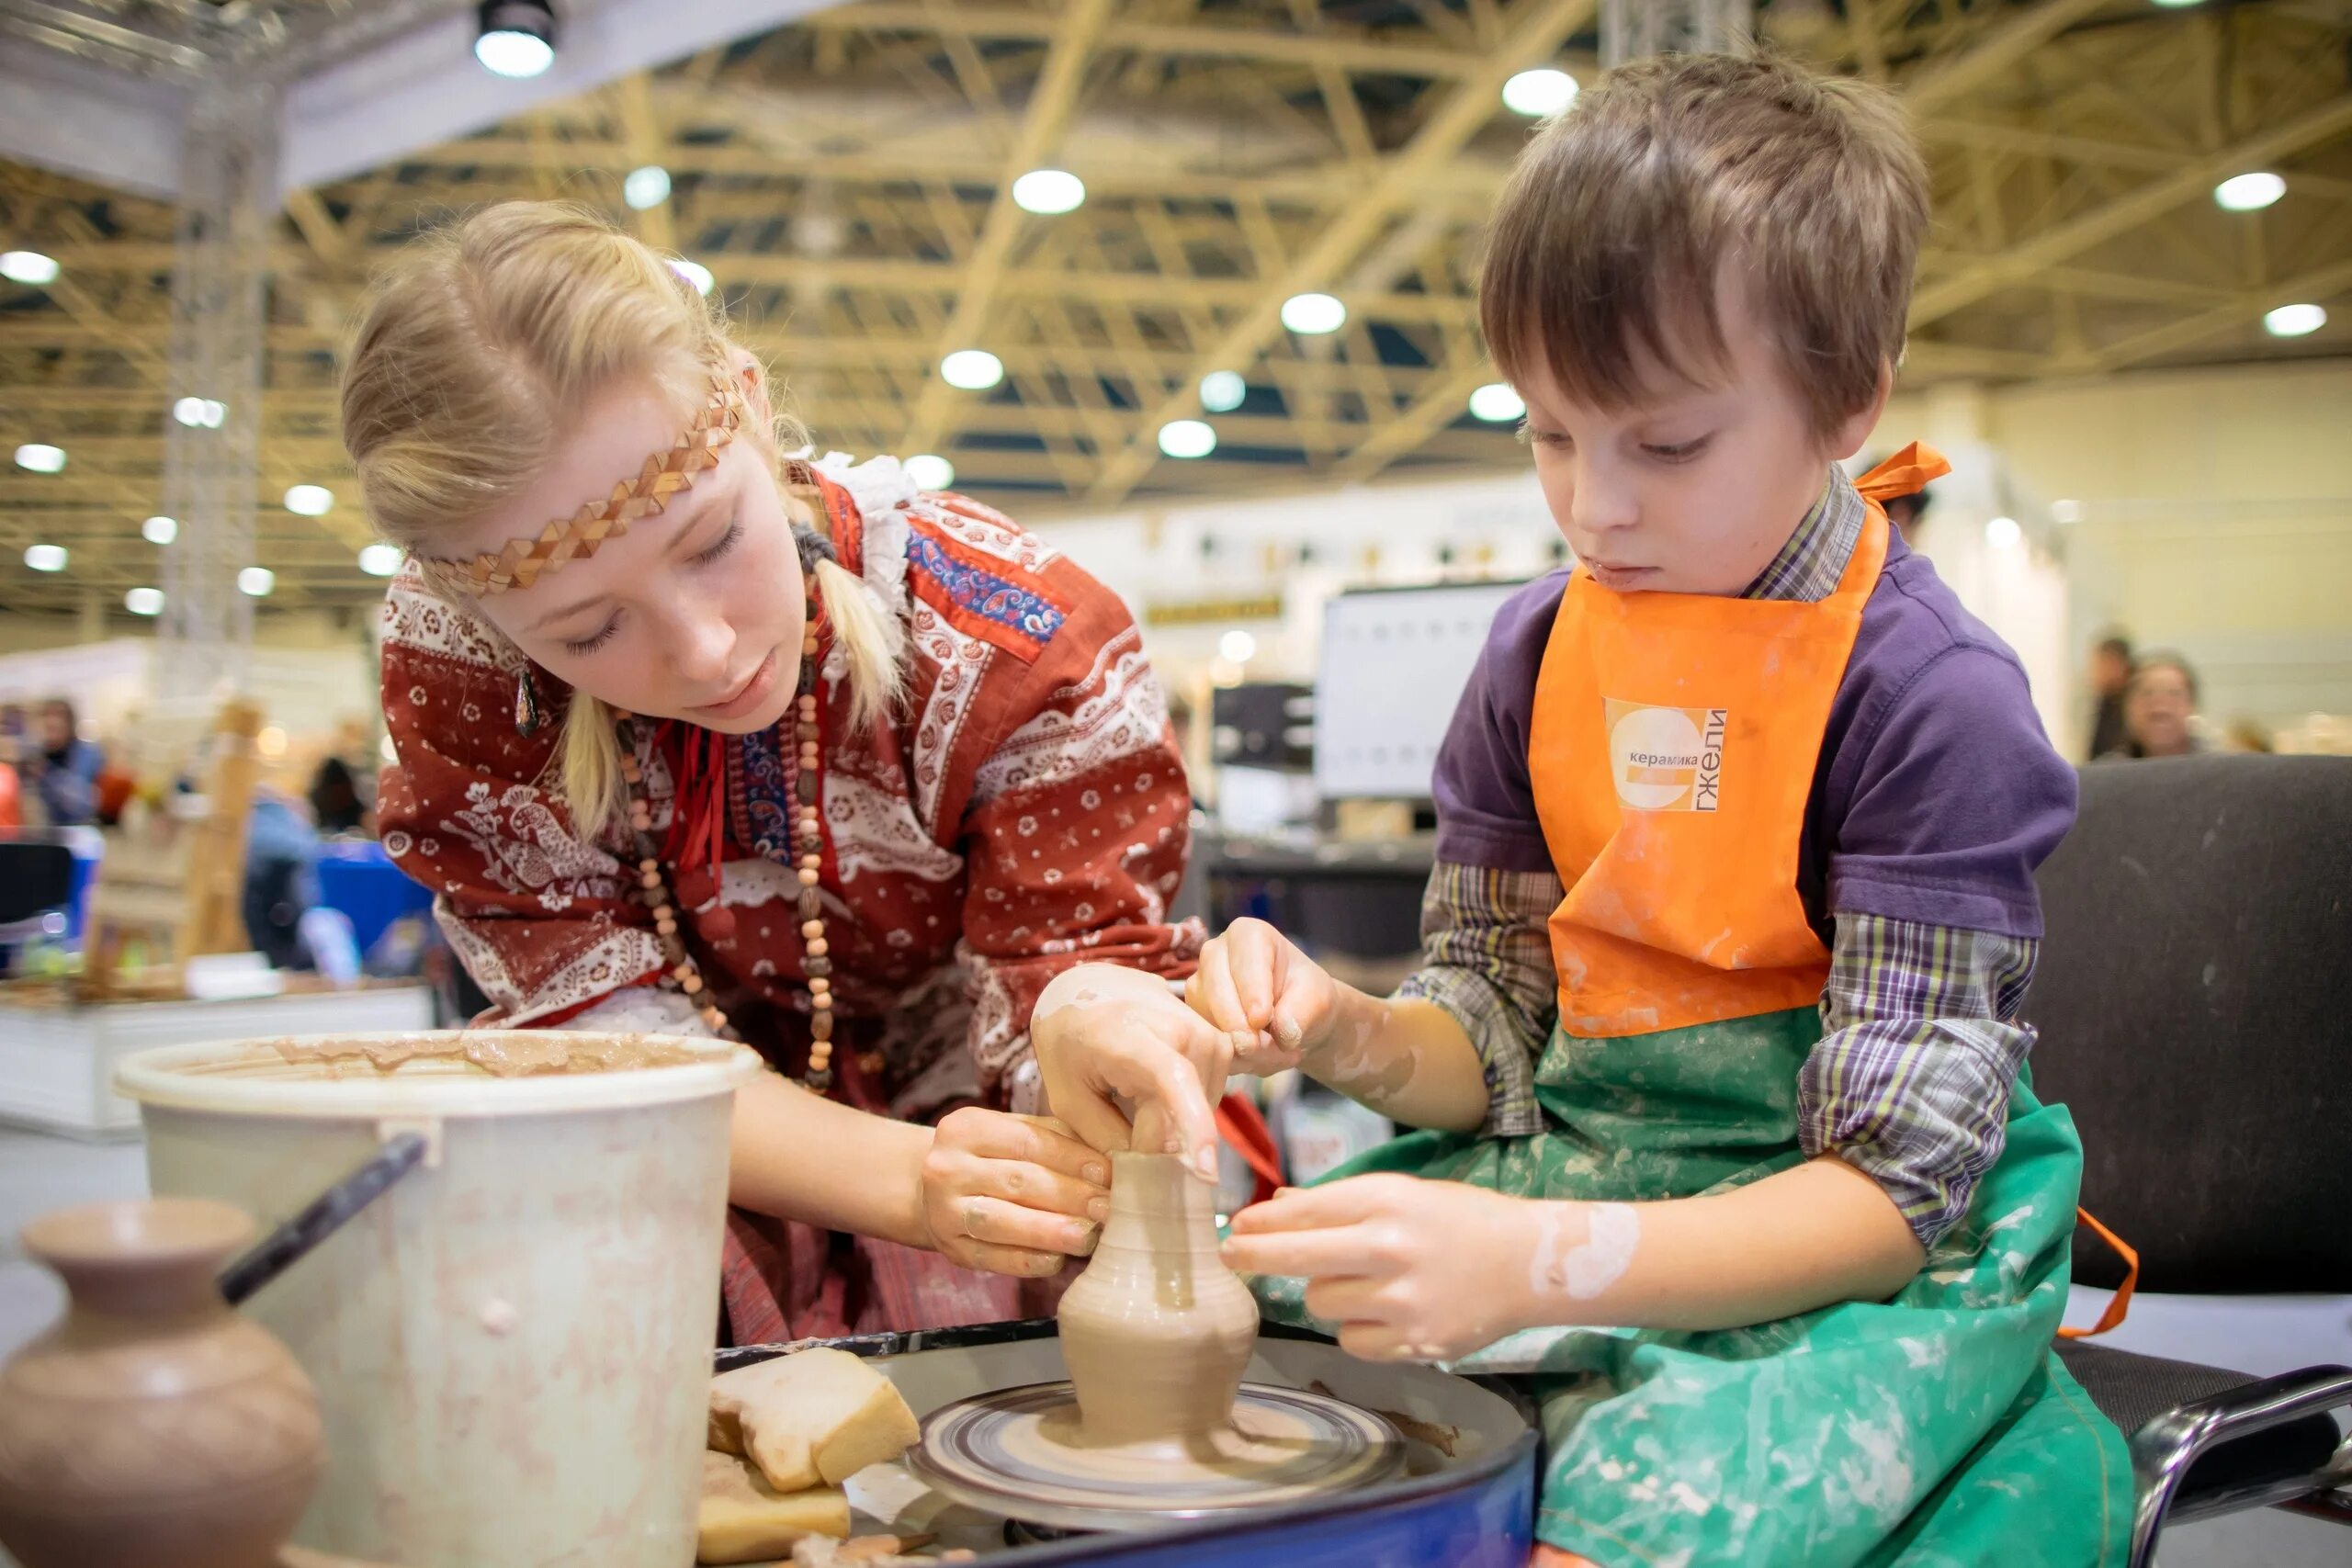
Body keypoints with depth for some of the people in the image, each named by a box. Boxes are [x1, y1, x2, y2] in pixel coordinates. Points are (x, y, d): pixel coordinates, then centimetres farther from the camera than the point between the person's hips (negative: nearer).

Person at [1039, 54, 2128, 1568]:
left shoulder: (1930, 691, -15)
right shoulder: (1537, 654, 3)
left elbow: (1890, 1188, -18)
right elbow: (1495, 1045, 8)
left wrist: (1533, 1263, -32)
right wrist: (1346, 1033, -15)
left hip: (1866, 1261, -5)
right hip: (1571, 1188, 5)